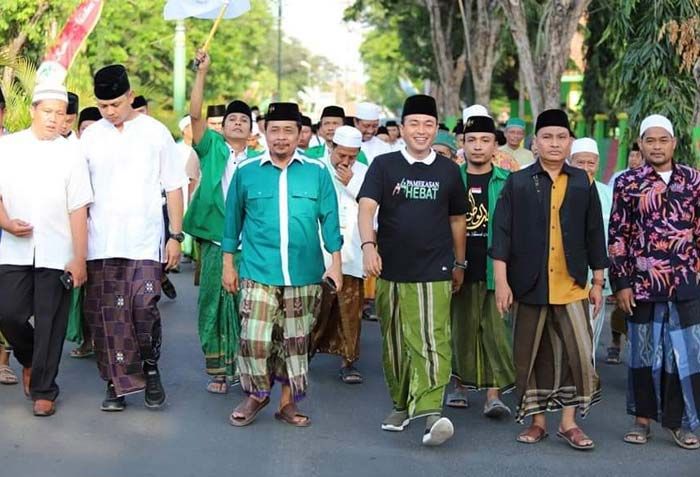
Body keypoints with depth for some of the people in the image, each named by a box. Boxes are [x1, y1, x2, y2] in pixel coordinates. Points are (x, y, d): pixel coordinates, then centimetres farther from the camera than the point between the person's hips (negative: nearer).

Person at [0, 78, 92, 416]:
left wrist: (79, 259, -5)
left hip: (57, 254, -1)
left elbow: (78, 210, -2)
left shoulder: (71, 154, 0)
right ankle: (29, 360, 27)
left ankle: (44, 390, 14)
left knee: (50, 324, 1)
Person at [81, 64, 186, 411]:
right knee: (106, 314, 2)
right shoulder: (90, 137, 7)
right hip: (100, 243, 2)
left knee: (144, 306, -13)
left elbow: (174, 188, 5)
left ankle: (150, 367, 11)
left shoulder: (156, 133, 3)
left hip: (144, 241, -2)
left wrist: (176, 236, -1)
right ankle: (117, 383, 13)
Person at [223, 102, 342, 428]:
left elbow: (329, 219, 5)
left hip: (304, 275, 1)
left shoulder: (317, 172, 3)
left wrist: (335, 263, 2)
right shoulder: (246, 172, 2)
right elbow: (233, 219, 8)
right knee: (255, 338, -7)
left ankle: (288, 401, 22)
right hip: (258, 273, -1)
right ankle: (256, 394, 15)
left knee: (295, 340, 8)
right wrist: (228, 264, 8)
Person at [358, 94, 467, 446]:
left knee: (433, 341, -14)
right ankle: (401, 404, 26)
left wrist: (459, 263, 18)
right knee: (394, 343, 11)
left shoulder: (448, 170, 7)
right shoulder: (384, 166, 1)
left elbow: (457, 220, 17)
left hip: (434, 272, -1)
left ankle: (431, 412, -22)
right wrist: (368, 245, -28)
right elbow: (366, 208, -11)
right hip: (392, 271, 1)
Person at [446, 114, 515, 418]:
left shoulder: (507, 182, 4)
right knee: (461, 327, 9)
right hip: (460, 267, 1)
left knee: (496, 329, -5)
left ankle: (494, 394, -4)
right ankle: (460, 385, 23)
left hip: (494, 268, -1)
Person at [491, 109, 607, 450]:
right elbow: (502, 233, -2)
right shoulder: (517, 183, 1)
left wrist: (598, 282, 9)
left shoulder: (583, 184, 6)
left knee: (579, 354, -6)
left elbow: (594, 235, 10)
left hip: (572, 286, 1)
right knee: (532, 355, 7)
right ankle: (537, 420, 20)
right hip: (529, 286, -1)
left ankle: (569, 422, 6)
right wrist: (501, 281, -8)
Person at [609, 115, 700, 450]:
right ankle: (643, 418, 20)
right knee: (644, 353, 8)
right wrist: (621, 283, -4)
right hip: (642, 284, -1)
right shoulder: (628, 183, 1)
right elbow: (618, 236, 0)